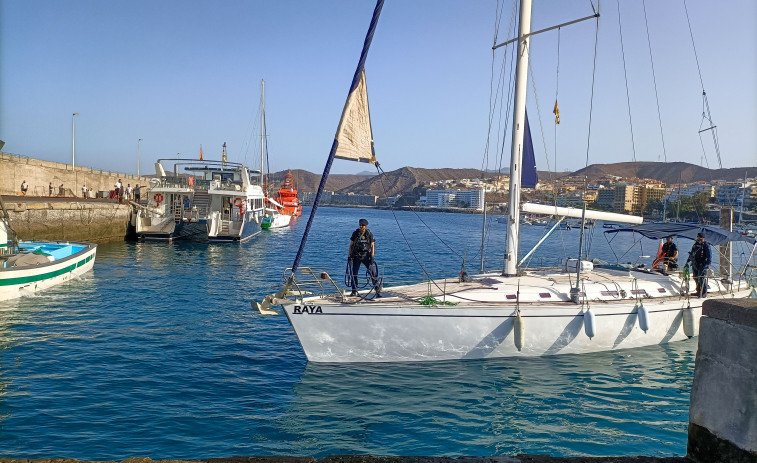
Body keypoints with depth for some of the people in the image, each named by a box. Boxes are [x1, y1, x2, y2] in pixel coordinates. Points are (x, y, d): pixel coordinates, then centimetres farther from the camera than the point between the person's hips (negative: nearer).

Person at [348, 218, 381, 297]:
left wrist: (372, 257, -8)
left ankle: (378, 290, -3)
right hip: (356, 256, 1)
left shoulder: (369, 234, 0)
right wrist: (349, 256, 0)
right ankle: (354, 291, 15)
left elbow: (372, 246, 0)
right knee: (353, 273, 3)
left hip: (366, 255, -1)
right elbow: (351, 245, 6)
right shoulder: (355, 233, 2)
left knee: (373, 272, -8)